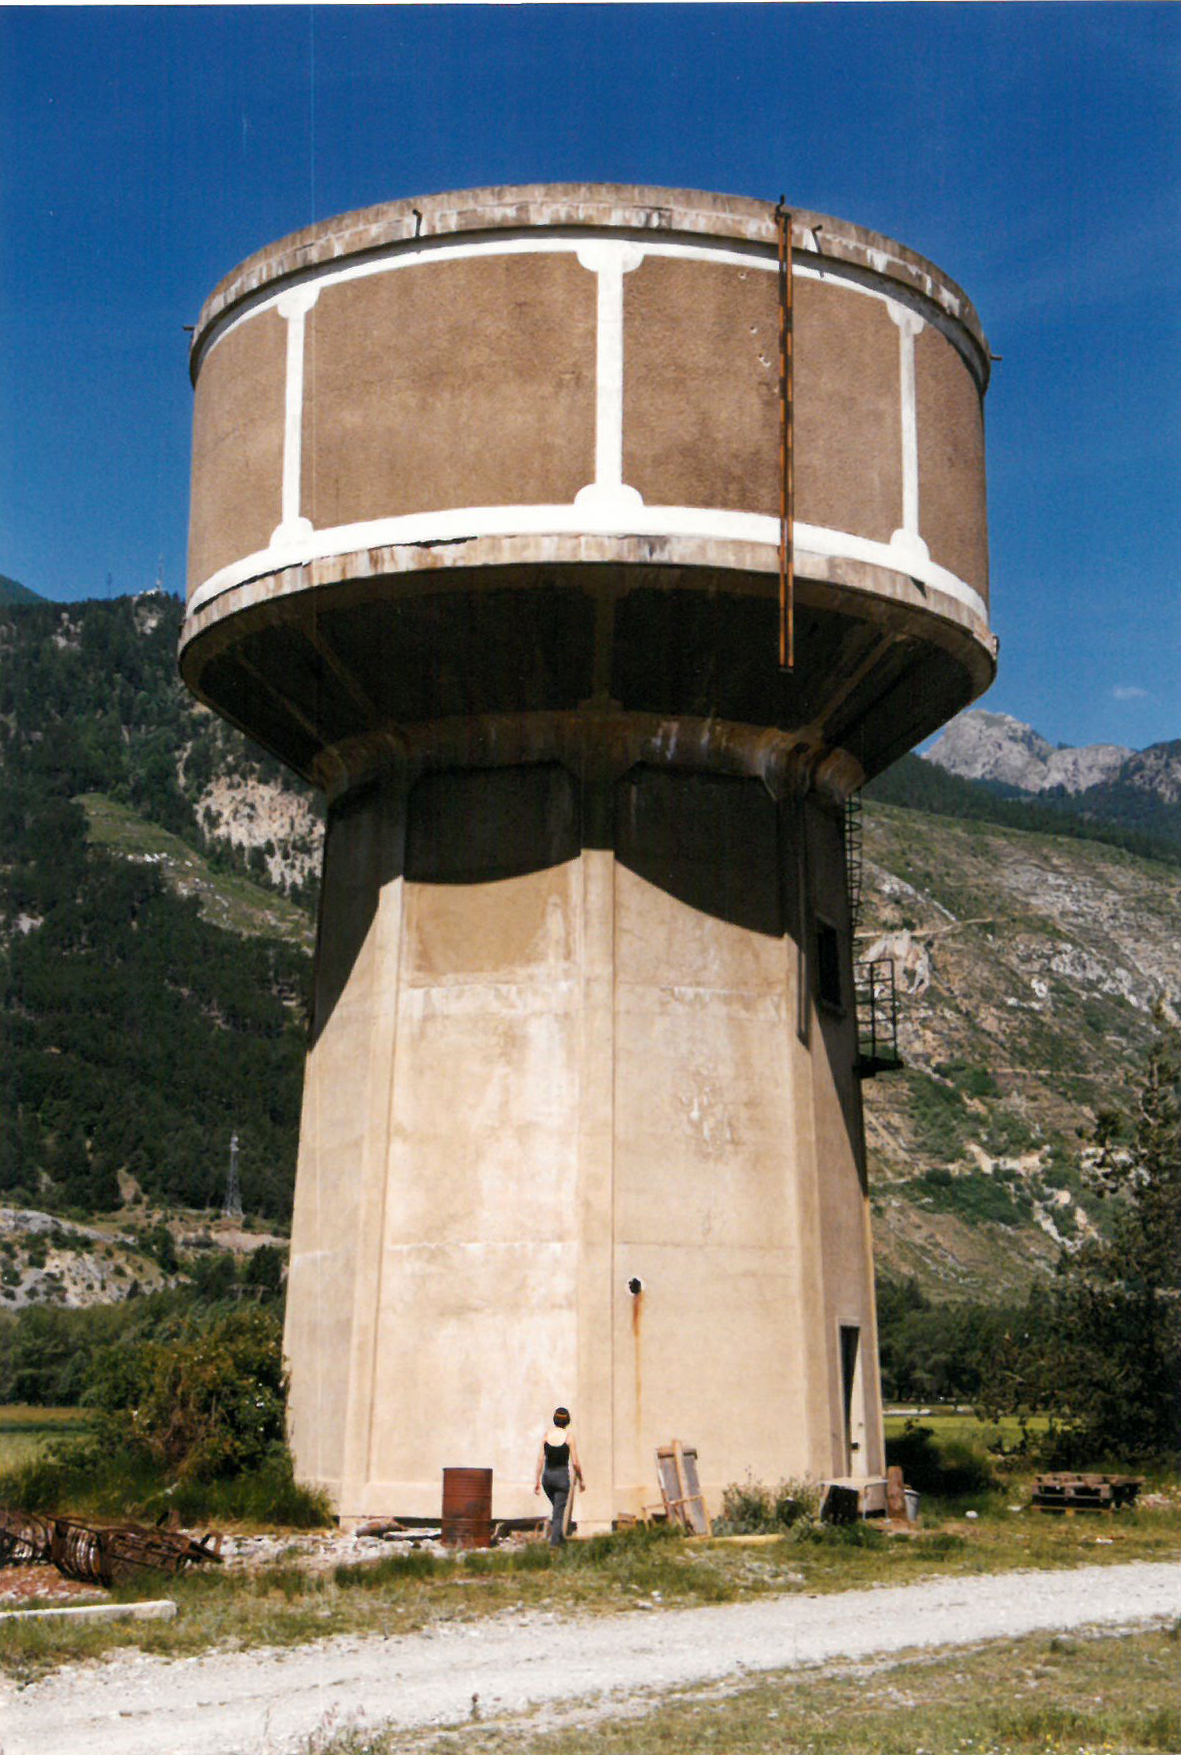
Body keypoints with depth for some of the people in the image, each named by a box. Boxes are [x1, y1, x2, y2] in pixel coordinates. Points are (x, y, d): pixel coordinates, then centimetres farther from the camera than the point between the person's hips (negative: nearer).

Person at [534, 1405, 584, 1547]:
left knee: (557, 1507, 24)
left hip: (547, 1475, 4)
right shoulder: (569, 1436, -9)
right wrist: (581, 1479, 6)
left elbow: (540, 1459, -2)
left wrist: (537, 1480, 4)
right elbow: (575, 1462, -8)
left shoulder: (547, 1434, -2)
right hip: (562, 1475, -4)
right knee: (559, 1511, 4)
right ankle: (555, 1541, -3)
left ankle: (560, 1539, 27)